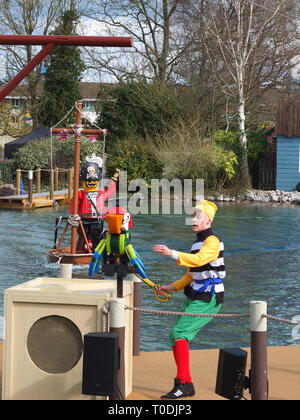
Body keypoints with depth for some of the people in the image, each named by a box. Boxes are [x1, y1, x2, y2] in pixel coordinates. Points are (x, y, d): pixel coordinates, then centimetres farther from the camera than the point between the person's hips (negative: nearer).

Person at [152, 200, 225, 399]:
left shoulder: (213, 241, -12)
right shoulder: (198, 242, 19)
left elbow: (199, 259, -33)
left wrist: (172, 254, -41)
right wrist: (173, 287, 18)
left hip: (208, 300, -10)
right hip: (195, 297, 10)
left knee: (179, 333, -18)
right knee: (177, 337, 10)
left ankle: (184, 383, -17)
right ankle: (186, 385, 17)